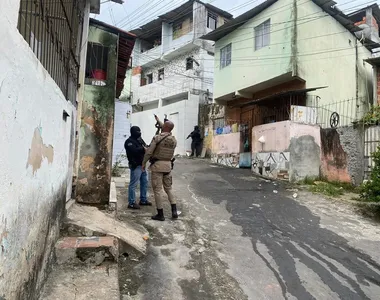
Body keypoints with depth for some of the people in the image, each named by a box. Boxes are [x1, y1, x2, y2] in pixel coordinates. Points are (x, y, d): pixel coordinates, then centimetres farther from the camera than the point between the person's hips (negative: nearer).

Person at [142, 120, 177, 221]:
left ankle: (160, 214, 6)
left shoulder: (157, 138, -12)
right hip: (168, 165, 5)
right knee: (168, 188, 18)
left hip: (157, 165, -5)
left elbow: (148, 152, -11)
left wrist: (143, 163, 1)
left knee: (157, 190, 2)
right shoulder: (174, 140, 4)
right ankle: (174, 211, 11)